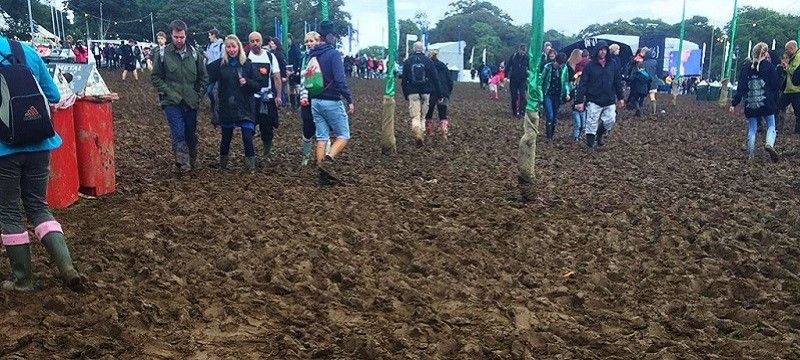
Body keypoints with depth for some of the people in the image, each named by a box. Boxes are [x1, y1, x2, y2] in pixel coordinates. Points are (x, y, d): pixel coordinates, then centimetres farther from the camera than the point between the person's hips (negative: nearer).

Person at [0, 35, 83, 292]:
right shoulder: (27, 52, 3)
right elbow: (54, 96, 7)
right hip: (38, 144, 4)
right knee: (38, 206, 15)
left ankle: (22, 279, 19)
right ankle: (66, 265, -1)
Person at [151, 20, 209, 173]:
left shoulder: (195, 54, 3)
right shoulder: (162, 54, -3)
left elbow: (204, 77, 11)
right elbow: (155, 77, 3)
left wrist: (198, 94, 3)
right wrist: (167, 92, -7)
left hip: (191, 102, 3)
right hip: (171, 102, -3)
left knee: (191, 134, 11)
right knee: (178, 133, -15)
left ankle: (191, 162, 27)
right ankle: (183, 164, -15)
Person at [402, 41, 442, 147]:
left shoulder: (407, 62, 3)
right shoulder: (428, 61, 1)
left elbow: (404, 79, 6)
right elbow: (435, 79, 0)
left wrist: (405, 94, 14)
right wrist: (439, 94, 3)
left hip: (412, 93, -1)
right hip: (425, 92, 1)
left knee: (415, 116, -4)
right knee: (423, 116, 13)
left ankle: (418, 135, -25)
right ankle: (422, 136, 15)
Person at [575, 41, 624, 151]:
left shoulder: (612, 66, 6)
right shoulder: (590, 66, -4)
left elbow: (618, 82, 13)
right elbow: (583, 84, -6)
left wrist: (620, 98, 13)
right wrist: (580, 101, -11)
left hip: (609, 101, 3)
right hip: (594, 101, -3)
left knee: (610, 121, 2)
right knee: (592, 124, -2)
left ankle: (599, 134, 32)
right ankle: (590, 145, 12)